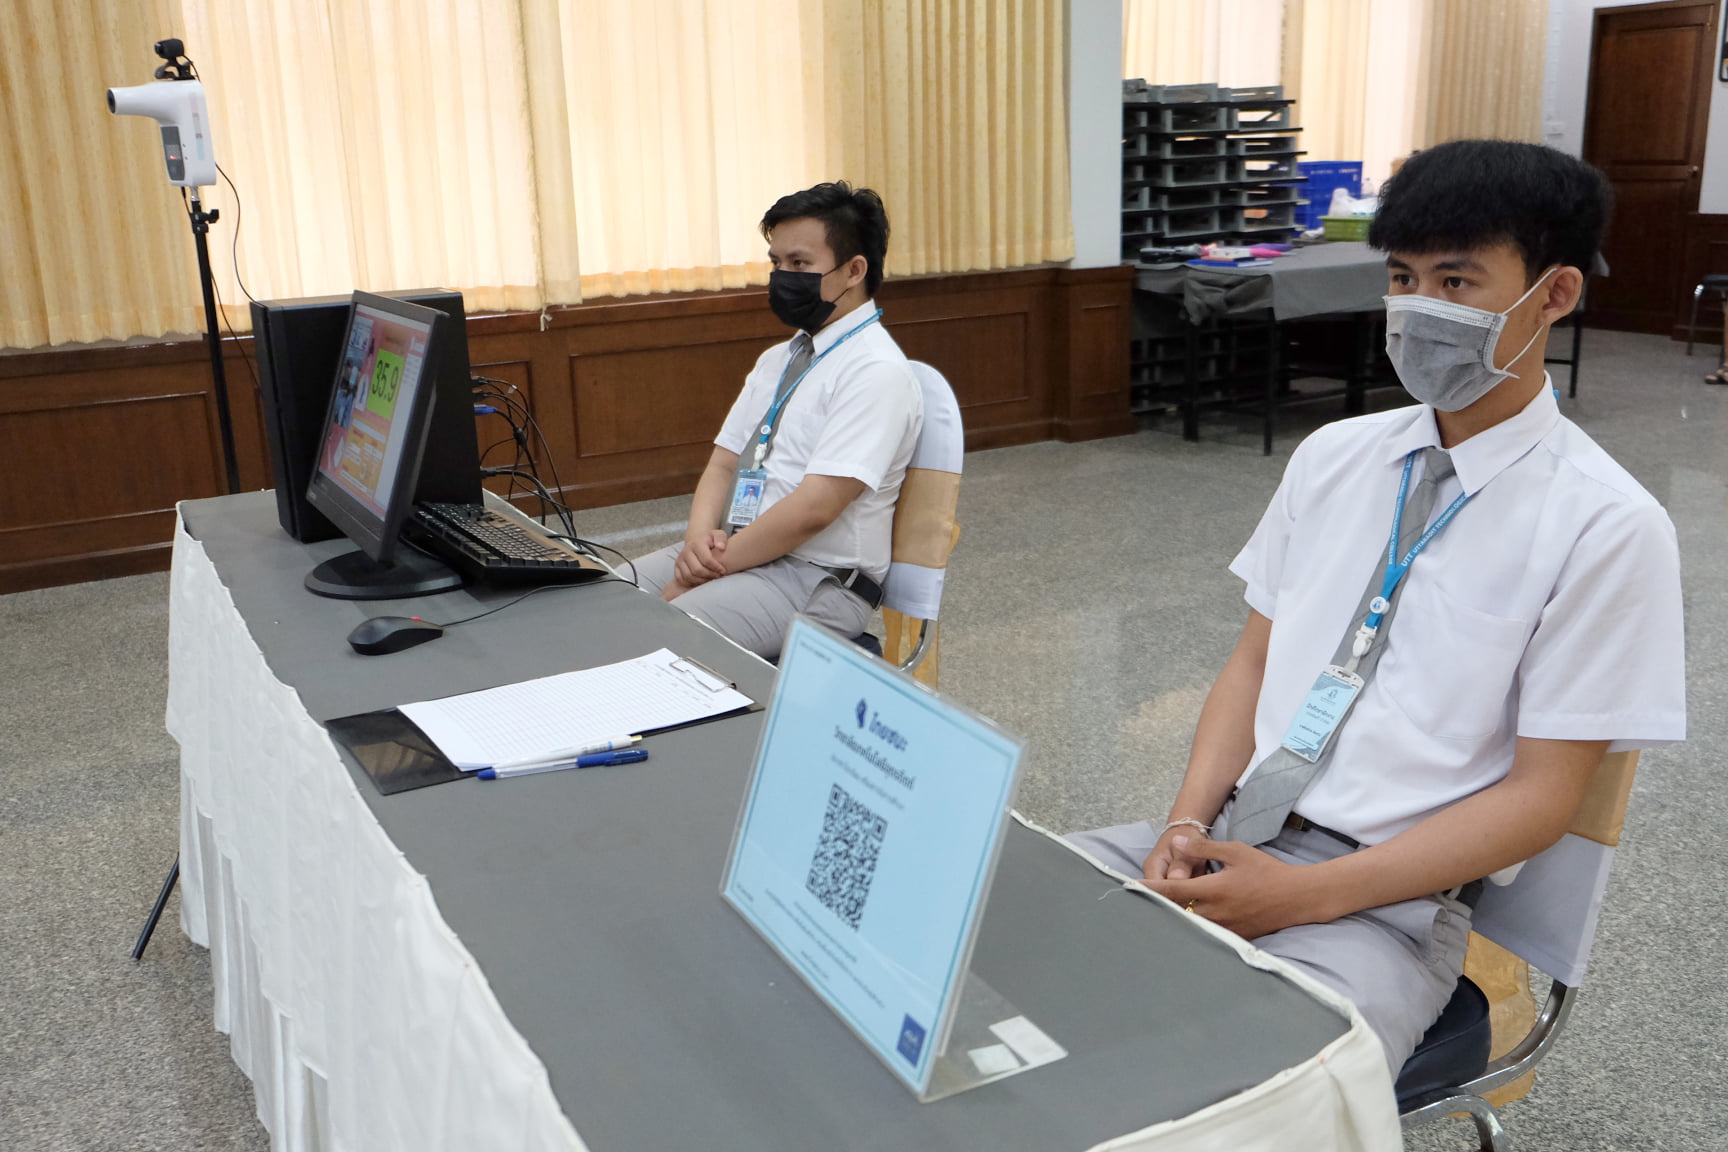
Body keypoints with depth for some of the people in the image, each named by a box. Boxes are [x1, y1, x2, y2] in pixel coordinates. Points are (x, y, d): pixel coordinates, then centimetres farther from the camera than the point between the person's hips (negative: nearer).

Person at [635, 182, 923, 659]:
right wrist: (700, 537, -7)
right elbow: (723, 463, 14)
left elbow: (813, 508, -20)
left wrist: (713, 565, -15)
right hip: (735, 551, 8)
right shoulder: (776, 360, 16)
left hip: (818, 579, -8)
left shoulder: (875, 370, -13)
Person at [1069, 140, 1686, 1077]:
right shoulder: (1331, 456, 10)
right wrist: (1188, 824, -5)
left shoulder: (1608, 528, -6)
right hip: (1230, 836, 6)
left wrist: (1306, 893, -16)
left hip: (1386, 896, -5)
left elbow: (1540, 794, -8)